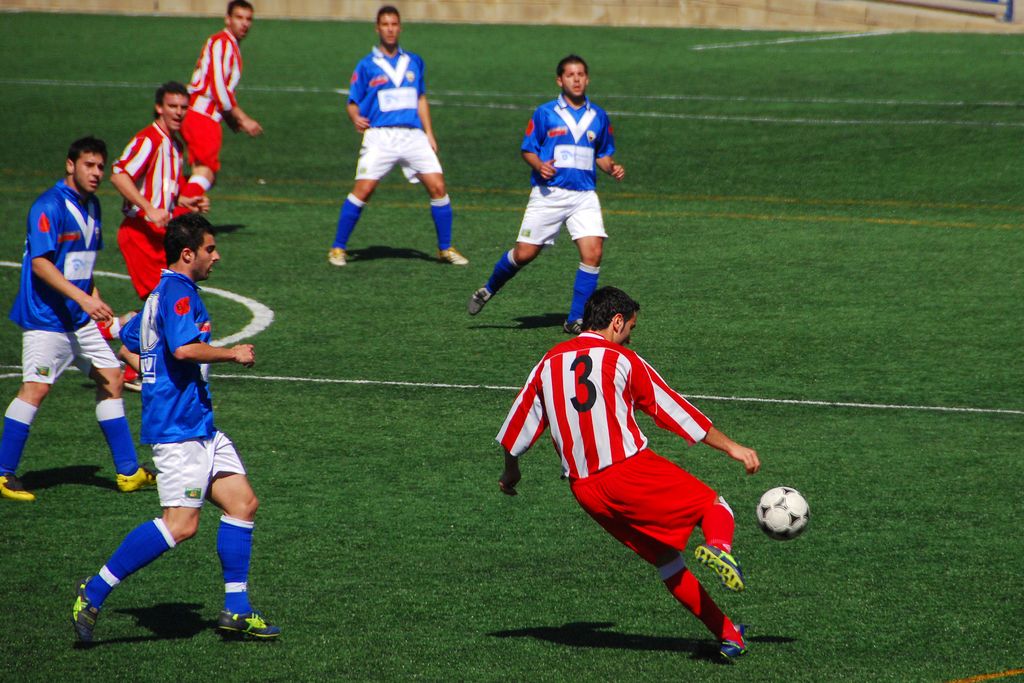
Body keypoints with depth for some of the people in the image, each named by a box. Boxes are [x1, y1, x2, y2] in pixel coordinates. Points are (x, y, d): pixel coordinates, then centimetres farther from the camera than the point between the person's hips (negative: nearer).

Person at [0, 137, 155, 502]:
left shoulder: (91, 207, 12)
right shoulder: (49, 206, -15)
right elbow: (40, 263, -23)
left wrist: (97, 303, 20)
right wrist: (83, 298, -28)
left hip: (81, 318, 9)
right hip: (46, 317, -9)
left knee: (110, 378, 8)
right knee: (36, 387, -13)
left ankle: (129, 471, 14)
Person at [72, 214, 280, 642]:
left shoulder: (163, 294, 18)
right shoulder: (178, 292, -13)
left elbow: (128, 338, 28)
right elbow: (184, 348, -28)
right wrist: (233, 354, -14)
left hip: (199, 427, 11)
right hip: (179, 427, -11)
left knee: (243, 503, 7)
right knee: (181, 524, -15)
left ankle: (236, 610, 9)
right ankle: (94, 592, -10)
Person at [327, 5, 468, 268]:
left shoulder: (414, 62, 15)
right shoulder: (367, 66, 4)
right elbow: (353, 103, 4)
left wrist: (429, 134, 15)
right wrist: (356, 118, -18)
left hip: (413, 135, 3)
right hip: (379, 135, -3)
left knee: (438, 187, -6)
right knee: (363, 190, -13)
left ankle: (445, 248, 8)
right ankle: (338, 248, 0)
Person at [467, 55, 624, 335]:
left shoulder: (598, 116, 10)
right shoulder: (545, 113, 0)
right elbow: (527, 149, 4)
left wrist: (612, 167, -1)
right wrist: (539, 165, -16)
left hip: (584, 196, 2)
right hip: (548, 193, -2)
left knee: (593, 253, -14)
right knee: (524, 253, -1)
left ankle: (576, 319, -5)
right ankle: (489, 289, 29)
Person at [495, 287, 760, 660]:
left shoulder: (549, 363, 13)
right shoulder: (622, 360, 0)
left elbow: (515, 429, 19)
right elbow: (674, 410, 2)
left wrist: (511, 473, 37)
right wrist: (731, 447, 8)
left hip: (584, 488, 5)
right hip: (630, 472, -5)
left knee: (664, 558, 16)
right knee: (714, 506, 5)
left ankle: (727, 634, 12)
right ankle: (718, 548, -31)